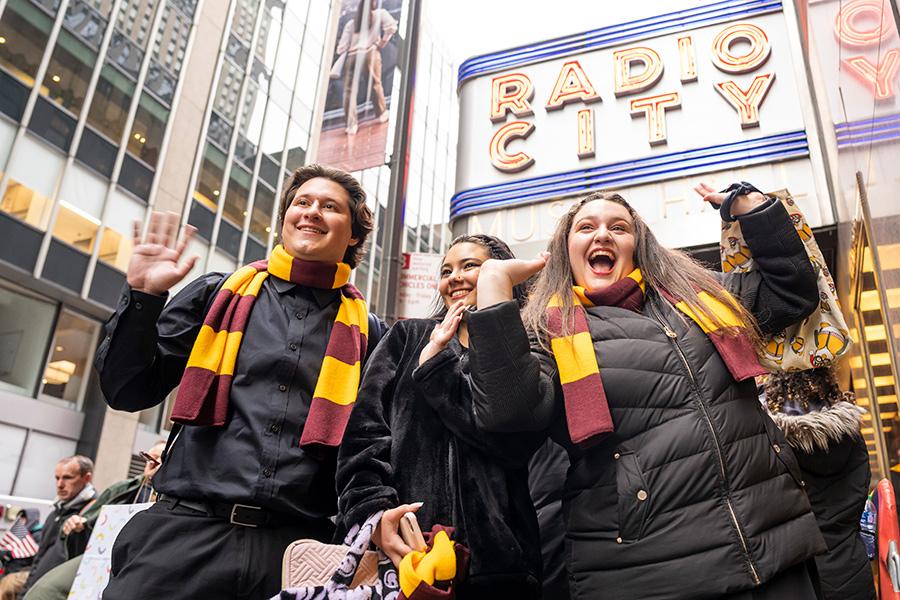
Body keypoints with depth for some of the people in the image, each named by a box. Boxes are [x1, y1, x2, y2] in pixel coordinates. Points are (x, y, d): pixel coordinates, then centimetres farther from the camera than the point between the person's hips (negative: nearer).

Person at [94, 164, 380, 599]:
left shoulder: (365, 332, 8)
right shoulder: (219, 294, 8)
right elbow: (129, 392, 8)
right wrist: (143, 296, -3)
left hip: (294, 545, 0)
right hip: (184, 530, 1)